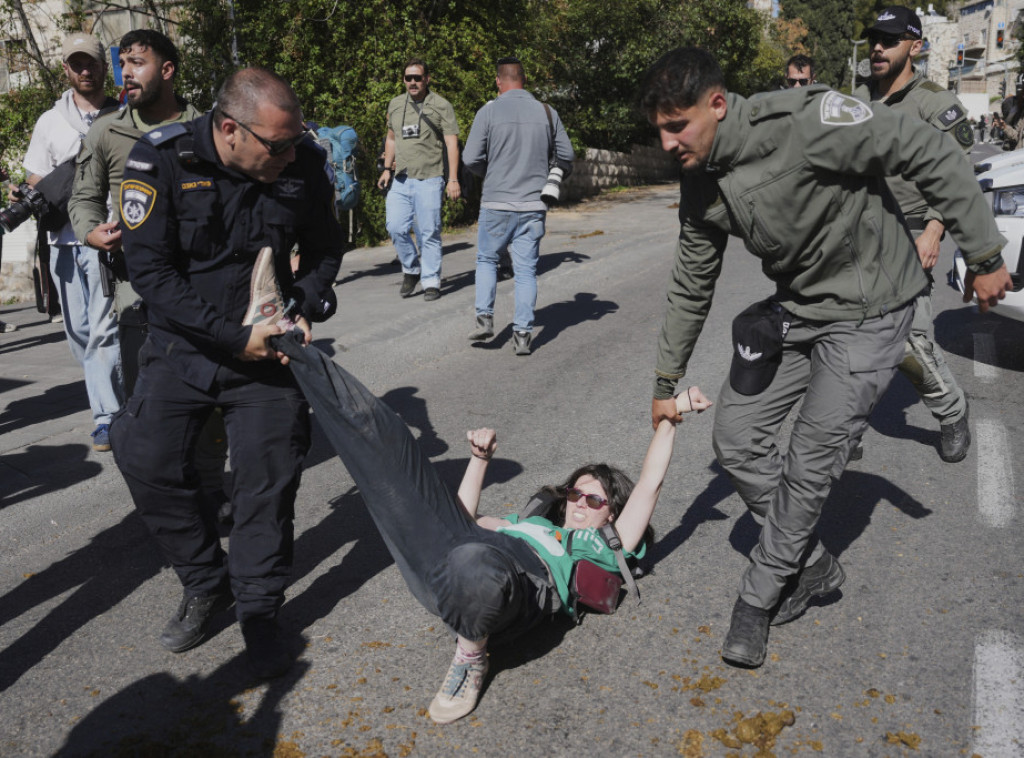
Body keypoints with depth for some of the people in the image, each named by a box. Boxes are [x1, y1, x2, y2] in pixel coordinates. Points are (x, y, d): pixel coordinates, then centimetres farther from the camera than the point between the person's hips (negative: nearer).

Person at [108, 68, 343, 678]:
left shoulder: (304, 163, -8)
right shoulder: (161, 161, -16)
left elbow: (325, 250, 7)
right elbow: (150, 270, -19)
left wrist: (303, 309, -10)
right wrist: (234, 336, -24)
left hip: (269, 346, 1)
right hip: (183, 347, 0)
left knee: (270, 476, -2)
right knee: (149, 461, -5)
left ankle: (259, 609, 17)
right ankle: (207, 586, 18)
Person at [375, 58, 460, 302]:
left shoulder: (441, 106, -2)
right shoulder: (395, 105, 13)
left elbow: (452, 143, -6)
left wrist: (453, 179, -14)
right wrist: (387, 169, 14)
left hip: (429, 179, -4)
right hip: (400, 180, 4)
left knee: (429, 232, -2)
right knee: (396, 228, -4)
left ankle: (431, 282, 8)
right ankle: (411, 270, 18)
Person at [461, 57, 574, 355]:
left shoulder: (488, 112, -6)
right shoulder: (547, 112, 2)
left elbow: (471, 158, -6)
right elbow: (566, 156, 8)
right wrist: (556, 177, 29)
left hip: (497, 203, -2)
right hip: (534, 204, 2)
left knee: (486, 259, 18)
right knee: (526, 270, 6)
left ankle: (485, 317, 8)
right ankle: (522, 334, 4)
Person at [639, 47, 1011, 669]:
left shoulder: (804, 121, -28)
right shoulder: (701, 185, -4)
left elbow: (932, 156, -20)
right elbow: (691, 287, 7)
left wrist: (985, 257, -15)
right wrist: (667, 382, 13)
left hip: (868, 309, -7)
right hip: (795, 306, 7)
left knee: (813, 459, -5)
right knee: (737, 438, 3)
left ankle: (761, 596, 14)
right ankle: (812, 564, 23)